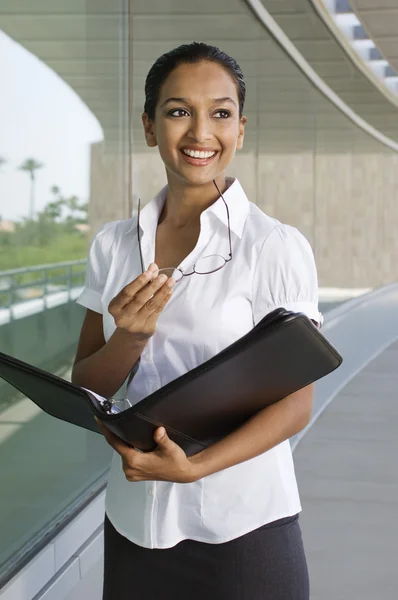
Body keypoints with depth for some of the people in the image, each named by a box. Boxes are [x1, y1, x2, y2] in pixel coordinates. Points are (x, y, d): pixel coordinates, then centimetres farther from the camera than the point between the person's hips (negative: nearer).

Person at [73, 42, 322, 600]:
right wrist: (131, 337, -15)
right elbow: (87, 386, 6)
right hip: (135, 522, 4)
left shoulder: (278, 248, -9)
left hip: (243, 526, -3)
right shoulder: (112, 244, 3)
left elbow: (295, 402, -9)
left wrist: (194, 466, -23)